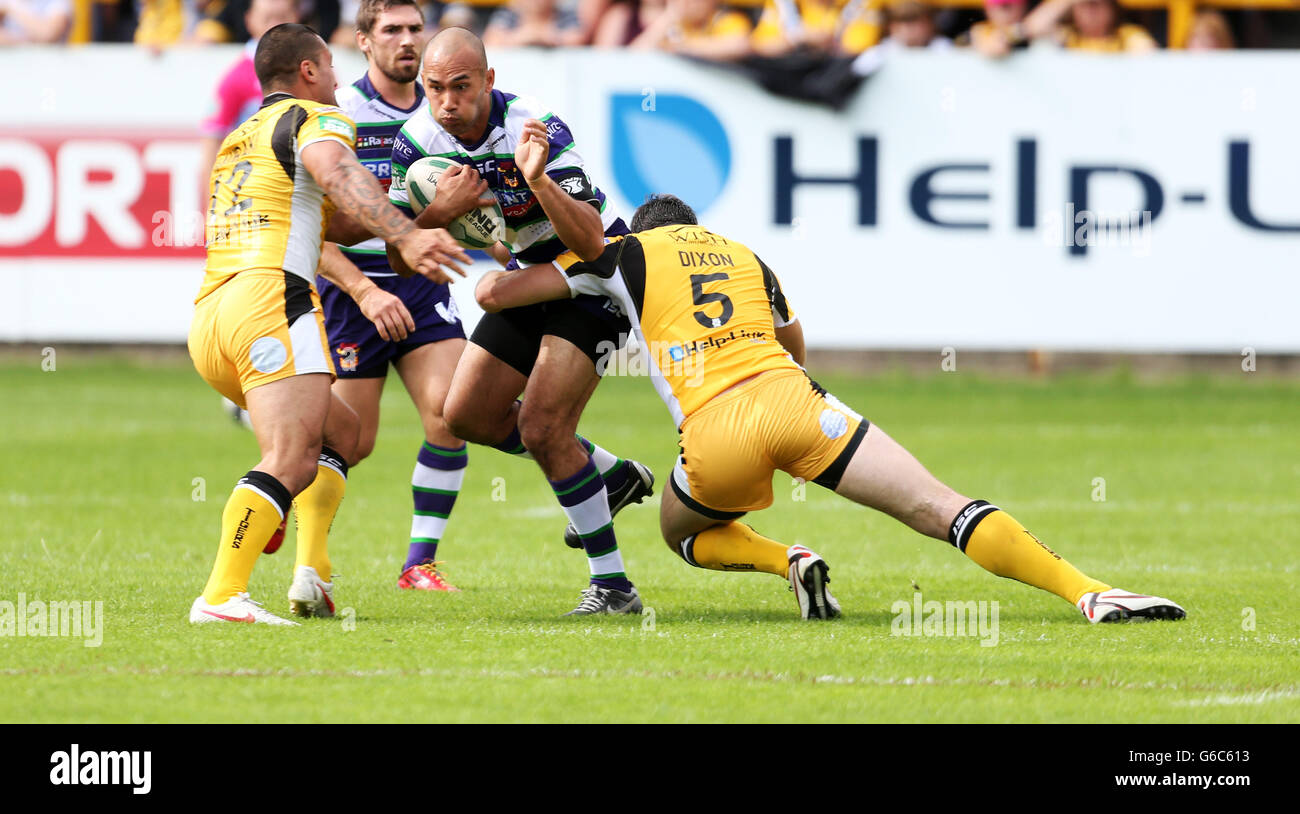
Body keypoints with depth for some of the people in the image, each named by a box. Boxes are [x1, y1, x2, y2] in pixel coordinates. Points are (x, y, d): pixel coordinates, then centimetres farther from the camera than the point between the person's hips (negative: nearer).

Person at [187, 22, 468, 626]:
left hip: (209, 317, 9)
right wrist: (406, 238, -33)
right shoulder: (313, 118, 5)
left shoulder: (238, 141, 31)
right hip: (272, 301, -9)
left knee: (340, 431, 23)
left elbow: (334, 221, 37)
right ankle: (221, 597, -35)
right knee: (291, 464, -20)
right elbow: (340, 178, -19)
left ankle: (312, 574, 7)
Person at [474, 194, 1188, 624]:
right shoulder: (745, 256, 31)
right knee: (939, 510, -5)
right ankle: (1087, 592, -23)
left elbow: (494, 293, 20)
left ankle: (787, 561, -1)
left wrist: (497, 278, 43)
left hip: (716, 431, -2)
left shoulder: (627, 254, 20)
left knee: (683, 533, 30)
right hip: (790, 395, 2)